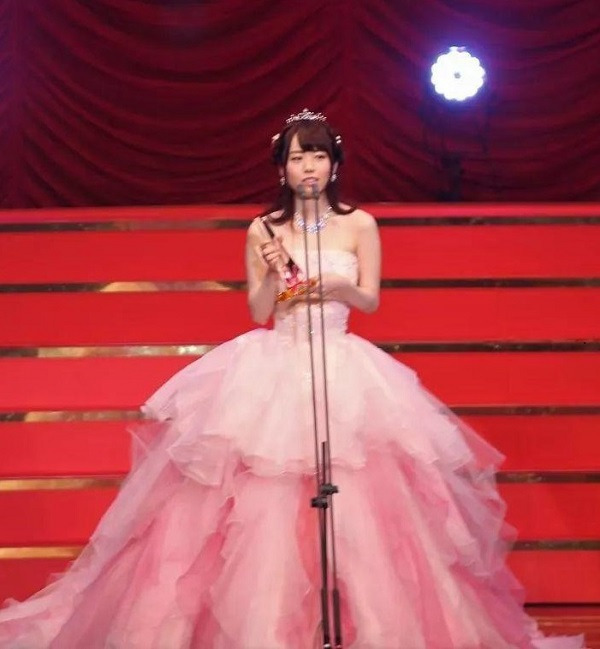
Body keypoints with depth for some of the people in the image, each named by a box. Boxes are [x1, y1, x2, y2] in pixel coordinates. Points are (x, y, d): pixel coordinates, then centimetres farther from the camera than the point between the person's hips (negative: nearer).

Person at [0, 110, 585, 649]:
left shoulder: (360, 225, 4)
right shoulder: (263, 230, 6)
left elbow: (371, 301, 6)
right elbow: (258, 312, 5)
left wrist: (340, 287, -15)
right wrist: (273, 274, -13)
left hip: (342, 369, 0)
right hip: (272, 370, 1)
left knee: (353, 502, -8)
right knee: (264, 505, -6)